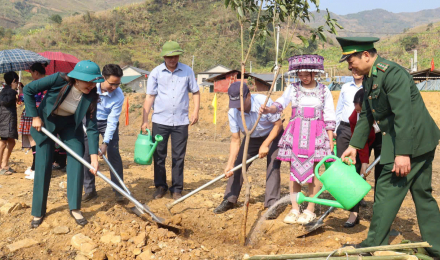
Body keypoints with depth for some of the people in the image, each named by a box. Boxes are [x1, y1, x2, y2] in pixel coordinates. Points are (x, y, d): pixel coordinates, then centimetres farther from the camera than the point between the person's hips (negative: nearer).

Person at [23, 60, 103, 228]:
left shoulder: (91, 96, -22)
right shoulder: (59, 80, -30)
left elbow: (92, 127, -19)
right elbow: (28, 90, -18)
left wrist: (94, 155, -26)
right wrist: (35, 116, -18)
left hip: (70, 126, 2)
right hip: (46, 123, -2)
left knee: (77, 163, -9)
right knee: (43, 166, -2)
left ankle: (75, 208, 5)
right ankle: (38, 212, 12)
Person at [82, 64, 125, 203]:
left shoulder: (119, 96, -25)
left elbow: (112, 121, -23)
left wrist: (105, 142, -27)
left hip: (107, 123, -1)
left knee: (113, 154, -9)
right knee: (86, 154, 0)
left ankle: (119, 191, -2)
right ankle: (89, 190, 12)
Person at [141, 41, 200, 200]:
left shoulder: (187, 71, 2)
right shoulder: (156, 72, -1)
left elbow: (195, 92, 10)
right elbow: (150, 97, -1)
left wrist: (196, 111, -3)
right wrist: (145, 120, -6)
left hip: (181, 121, 0)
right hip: (160, 121, 0)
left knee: (179, 156, 6)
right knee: (159, 155, 6)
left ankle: (177, 188, 18)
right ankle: (160, 186, 22)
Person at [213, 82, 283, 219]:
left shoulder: (263, 102, -34)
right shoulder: (233, 113, -23)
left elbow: (278, 124, -21)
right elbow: (235, 140, -16)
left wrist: (265, 145, -26)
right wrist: (230, 164, -23)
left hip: (272, 135, -4)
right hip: (252, 138, 4)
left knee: (273, 167, -16)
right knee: (238, 165, -1)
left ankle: (272, 205, -9)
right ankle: (229, 200, 13)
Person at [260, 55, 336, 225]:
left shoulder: (324, 91, 7)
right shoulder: (293, 89, 8)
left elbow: (329, 117, 7)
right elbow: (280, 103, -7)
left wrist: (330, 140, 2)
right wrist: (268, 109, -29)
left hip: (315, 134, -1)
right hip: (295, 133, 1)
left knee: (312, 171, -2)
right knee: (294, 170, 2)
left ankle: (310, 210, 10)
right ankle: (294, 209, 11)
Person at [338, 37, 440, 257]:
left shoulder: (392, 73, -20)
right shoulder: (369, 78, 11)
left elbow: (403, 115, -26)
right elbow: (366, 115, 18)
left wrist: (403, 153, -28)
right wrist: (354, 145, 15)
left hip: (412, 141, -10)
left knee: (387, 191, -4)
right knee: (422, 194, 14)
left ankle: (373, 246, 8)